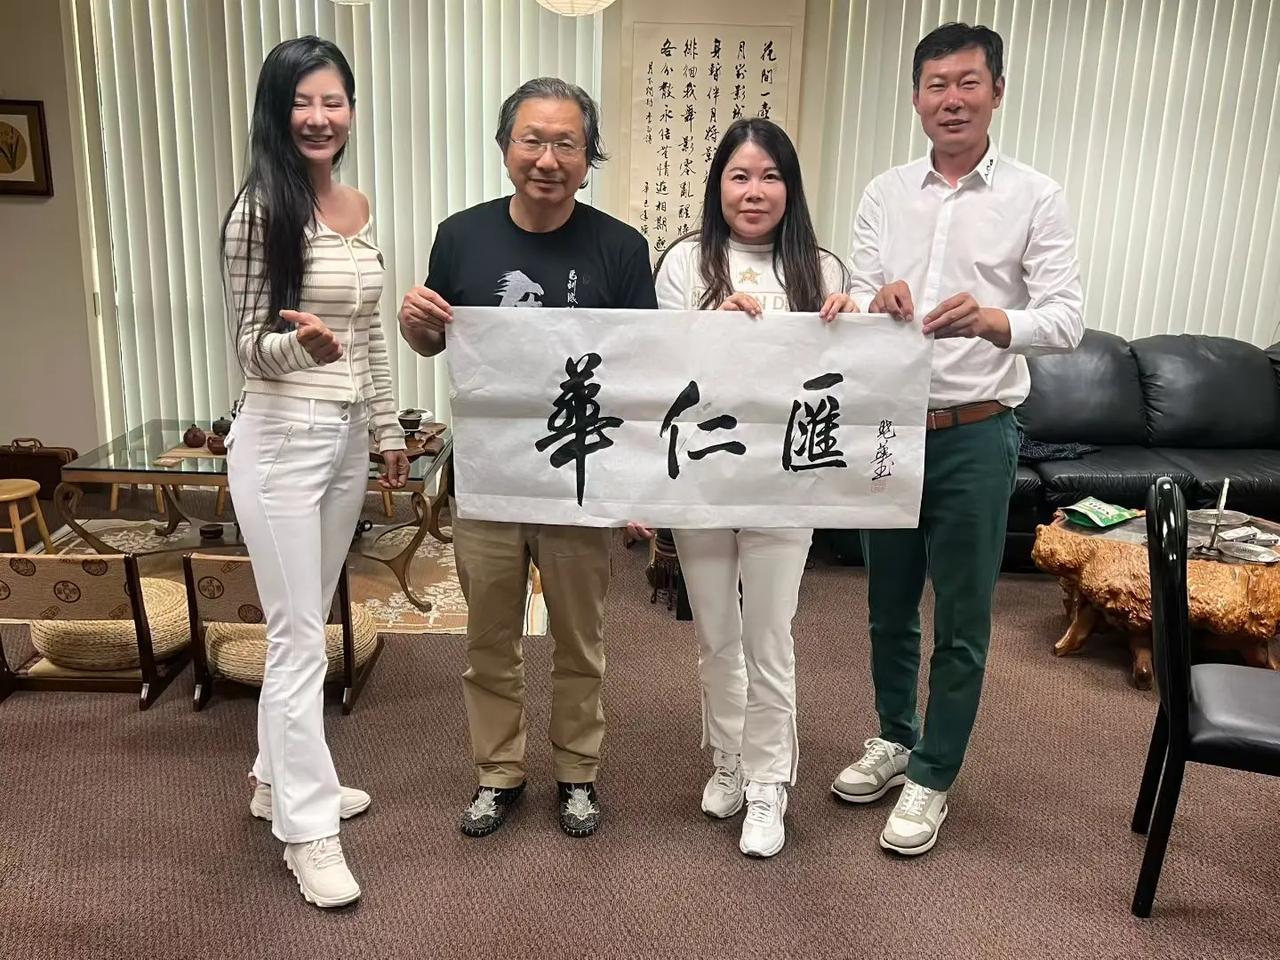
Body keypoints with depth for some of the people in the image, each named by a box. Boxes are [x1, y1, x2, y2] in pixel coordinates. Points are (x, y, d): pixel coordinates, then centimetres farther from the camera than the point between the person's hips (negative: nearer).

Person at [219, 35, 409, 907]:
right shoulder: (260, 211, -10)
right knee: (298, 638, -2)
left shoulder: (361, 209, 9)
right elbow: (250, 345, -10)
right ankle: (308, 828, 11)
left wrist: (389, 428, 16)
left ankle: (280, 777, 32)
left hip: (346, 439, 7)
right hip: (282, 442, -7)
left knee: (308, 625, 16)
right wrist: (301, 345, -31)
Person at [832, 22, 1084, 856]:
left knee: (961, 622, 7)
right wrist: (876, 304, -21)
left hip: (975, 436, -3)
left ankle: (933, 776, 24)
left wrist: (990, 320, -32)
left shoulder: (1036, 197, -3)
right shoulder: (885, 195, 7)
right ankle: (895, 739, 38)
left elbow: (1067, 320, -11)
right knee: (889, 605, 16)